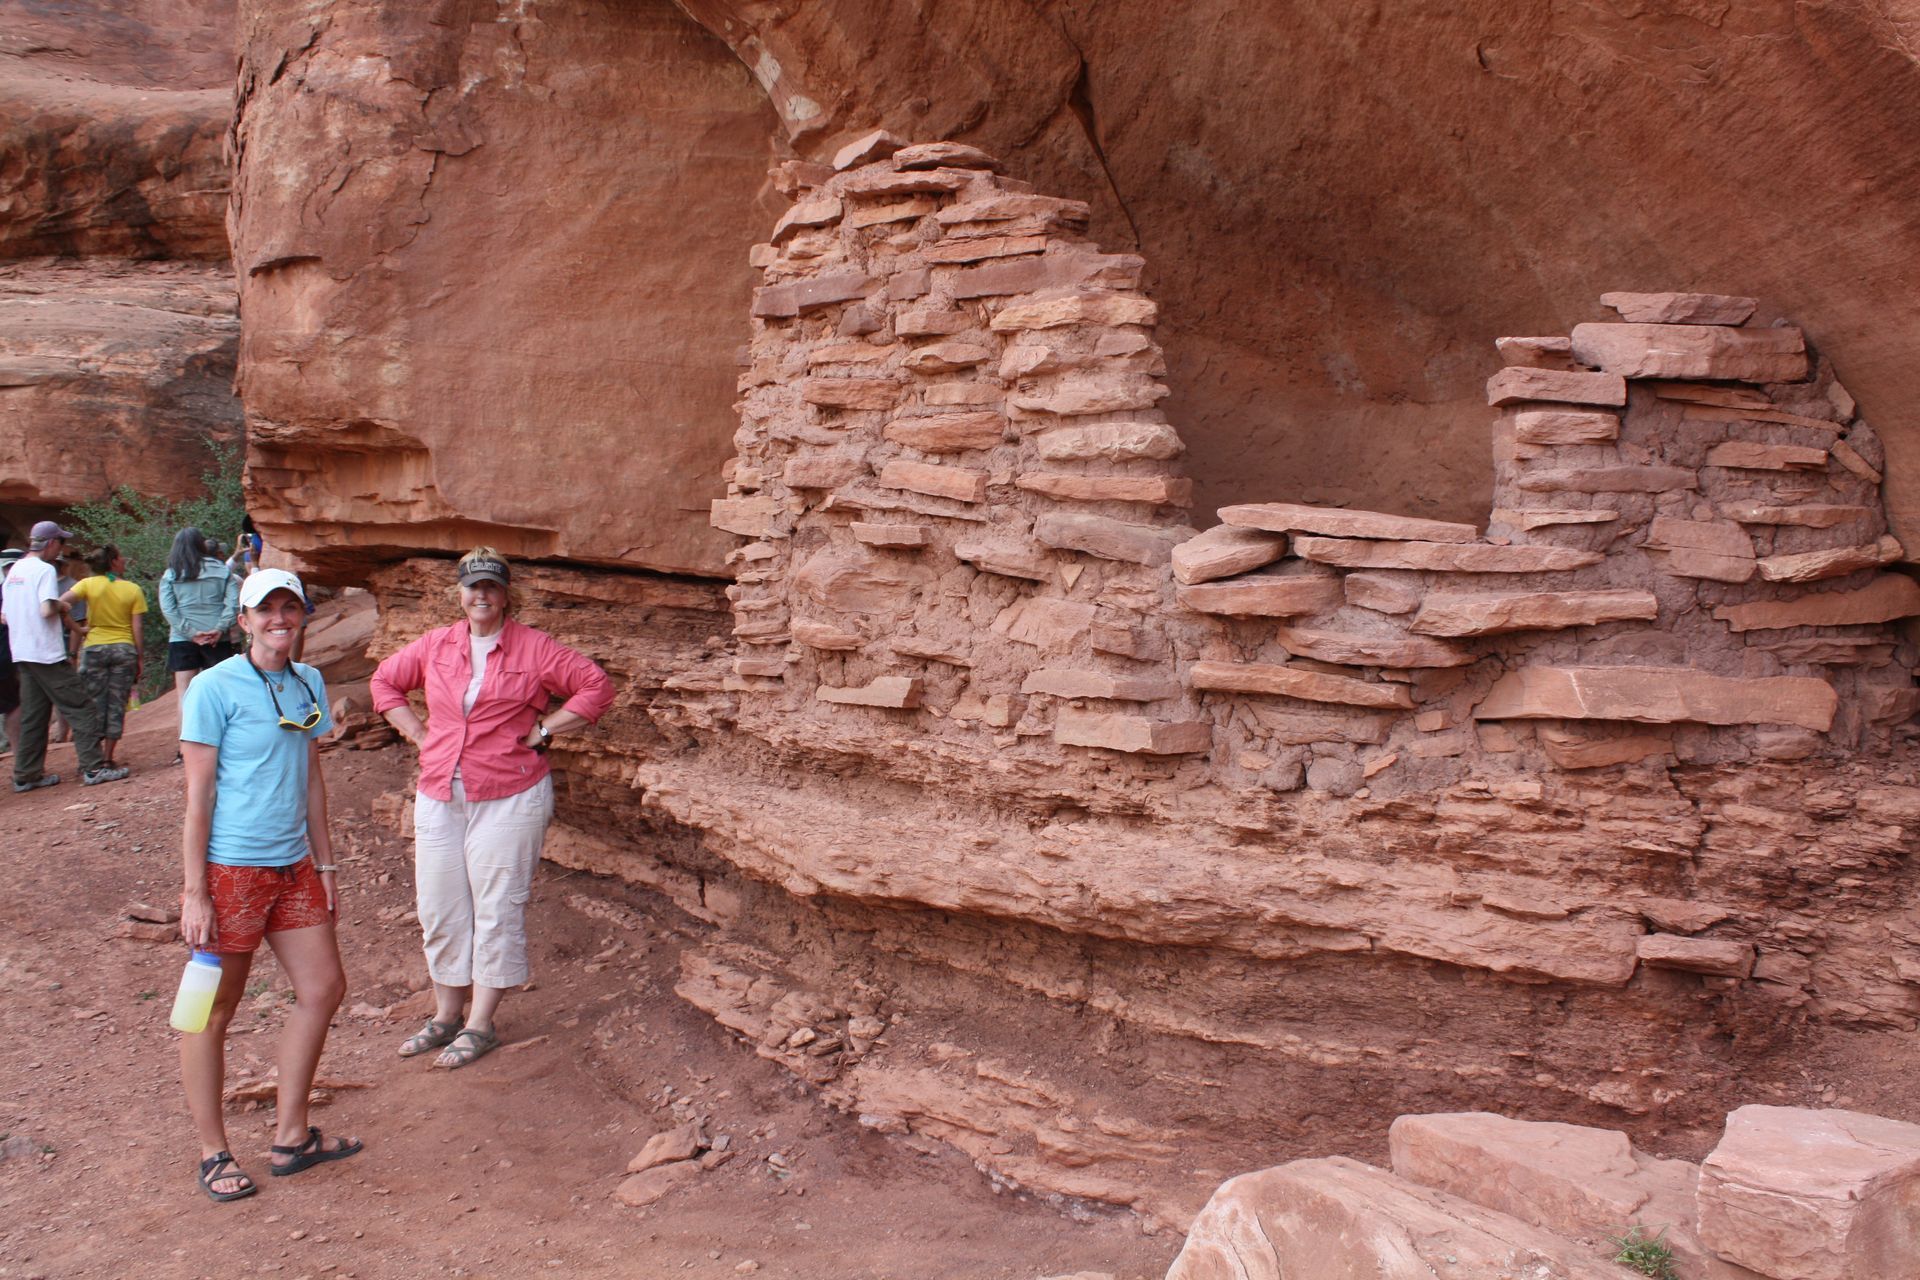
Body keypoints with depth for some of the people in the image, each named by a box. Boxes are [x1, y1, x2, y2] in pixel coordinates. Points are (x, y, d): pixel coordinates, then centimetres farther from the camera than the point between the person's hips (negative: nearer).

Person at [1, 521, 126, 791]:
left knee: (32, 716, 13)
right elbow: (47, 609, -24)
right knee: (79, 708, -5)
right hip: (47, 655, -9)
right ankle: (93, 768, -8)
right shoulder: (44, 569, -11)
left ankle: (26, 775, 14)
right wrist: (62, 607, -3)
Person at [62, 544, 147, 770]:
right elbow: (138, 628, -3)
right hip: (124, 649, 0)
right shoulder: (133, 590, -1)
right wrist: (141, 658, 3)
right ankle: (108, 755, 6)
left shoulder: (88, 584, 0)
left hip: (94, 648, 1)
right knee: (117, 704, 5)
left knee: (94, 703, 6)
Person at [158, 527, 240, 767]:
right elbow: (233, 601, -6)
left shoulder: (170, 576, 4)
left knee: (186, 694, 2)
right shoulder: (220, 571, 5)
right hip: (217, 639, 1)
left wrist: (191, 632, -8)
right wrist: (220, 629, -8)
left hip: (182, 640, 0)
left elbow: (168, 609, -7)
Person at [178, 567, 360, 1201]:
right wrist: (195, 891, -13)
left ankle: (290, 1136, 23)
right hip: (230, 869, -7)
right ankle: (214, 1154, 19)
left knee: (324, 987, 9)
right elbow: (198, 794, -11)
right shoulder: (215, 688, -10)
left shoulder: (308, 684, 8)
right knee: (214, 1010, 4)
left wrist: (324, 864, 15)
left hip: (293, 865, 7)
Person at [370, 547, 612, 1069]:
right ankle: (446, 1015, 25)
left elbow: (596, 687, -5)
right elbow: (385, 681, 22)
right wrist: (418, 732, 10)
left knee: (497, 909, -1)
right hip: (439, 796, 5)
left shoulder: (534, 648, -4)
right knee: (439, 909, 10)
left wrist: (543, 730, -8)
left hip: (509, 797, -5)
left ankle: (481, 1025, 10)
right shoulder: (435, 646, 9)